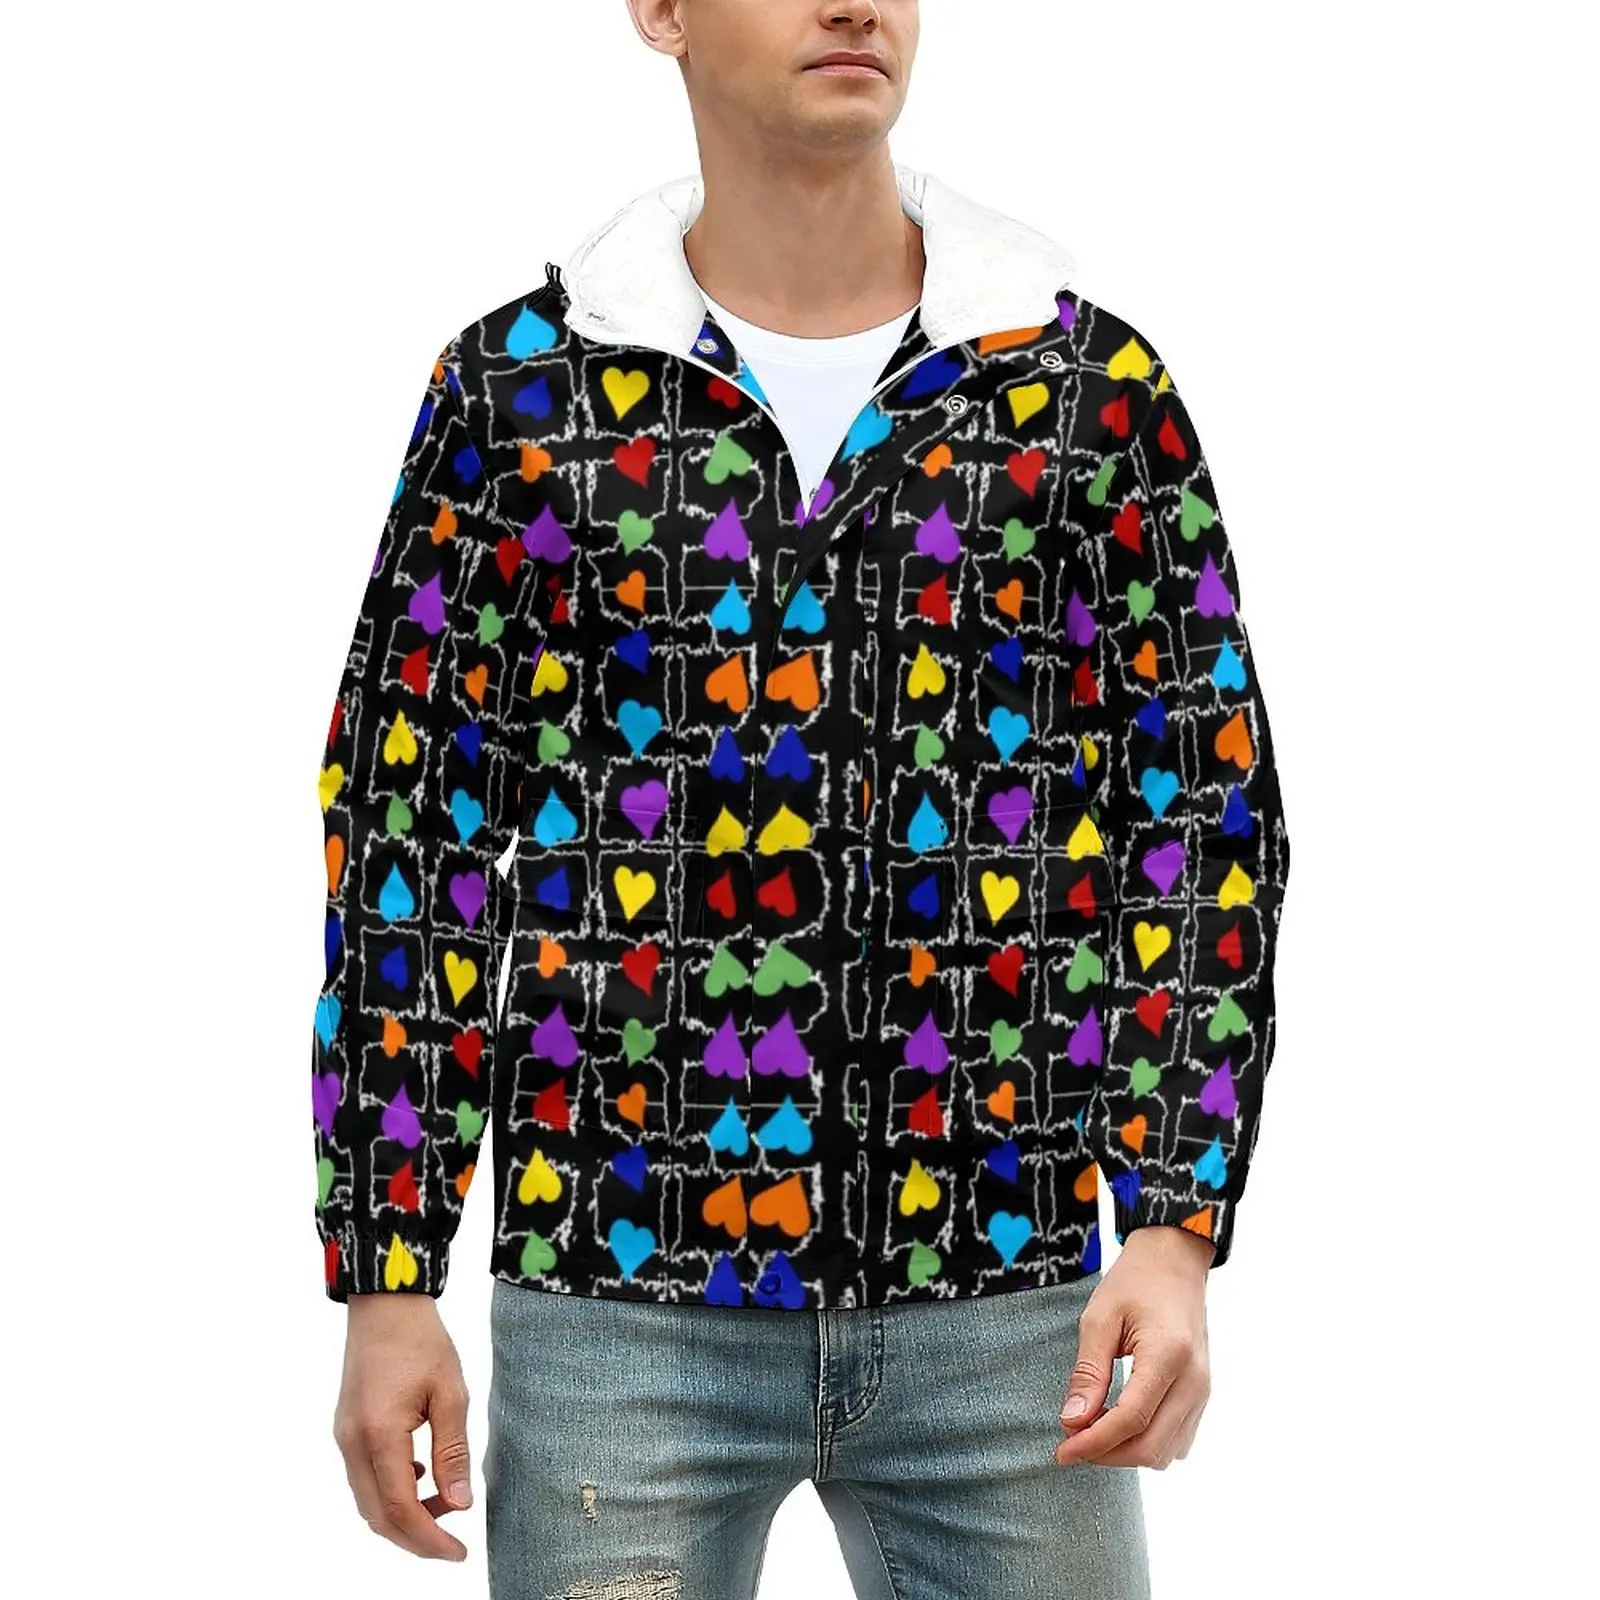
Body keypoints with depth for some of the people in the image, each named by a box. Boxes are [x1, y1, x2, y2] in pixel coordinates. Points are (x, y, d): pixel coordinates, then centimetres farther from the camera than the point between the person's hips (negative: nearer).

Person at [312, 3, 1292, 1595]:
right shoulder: (517, 388, 1)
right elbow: (408, 835, 3)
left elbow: (1208, 820, 3)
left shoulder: (1094, 382, 2)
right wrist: (386, 1281, -1)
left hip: (1003, 1299, 1)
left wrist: (1176, 1230, -7)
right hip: (620, 1300, 0)